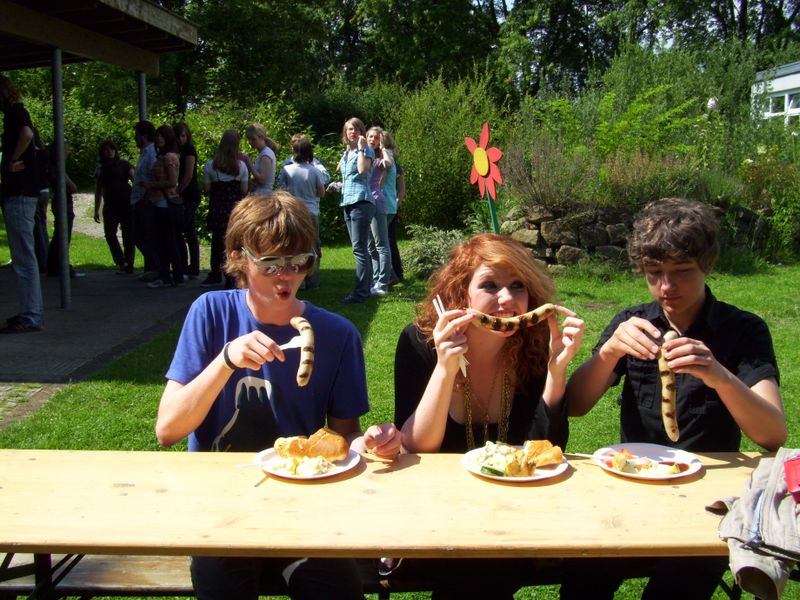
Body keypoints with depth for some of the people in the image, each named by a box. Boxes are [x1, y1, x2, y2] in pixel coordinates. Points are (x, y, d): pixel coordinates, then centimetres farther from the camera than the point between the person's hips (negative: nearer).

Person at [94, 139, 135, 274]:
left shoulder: (123, 164, 2)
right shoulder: (100, 168, 12)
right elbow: (98, 190, 17)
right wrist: (96, 210, 14)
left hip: (126, 204, -3)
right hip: (110, 206, 3)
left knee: (128, 235, -1)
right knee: (109, 234, -9)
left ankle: (129, 265, 8)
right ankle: (121, 262, 2)